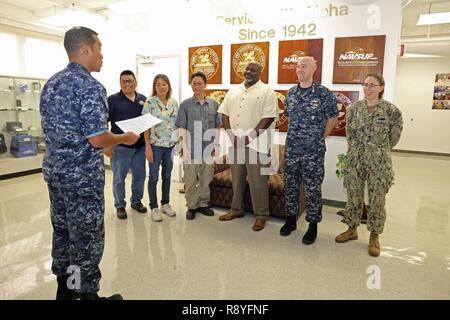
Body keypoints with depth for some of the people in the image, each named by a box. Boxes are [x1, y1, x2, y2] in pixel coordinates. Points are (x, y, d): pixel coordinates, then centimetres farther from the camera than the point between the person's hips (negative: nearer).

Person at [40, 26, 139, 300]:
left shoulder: (51, 83, 10)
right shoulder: (91, 87, -17)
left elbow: (54, 129, 16)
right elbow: (97, 139, -23)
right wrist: (126, 138, -5)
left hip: (54, 169, 9)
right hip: (82, 175, -9)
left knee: (62, 230, 19)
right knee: (87, 237, 4)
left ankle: (64, 288, 35)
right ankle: (86, 292, 19)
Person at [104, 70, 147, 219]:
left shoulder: (143, 99, 7)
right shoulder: (113, 99, -4)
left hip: (140, 146, 4)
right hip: (120, 147, -4)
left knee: (140, 175, 13)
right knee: (119, 178, 7)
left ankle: (136, 201, 32)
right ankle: (120, 205, 23)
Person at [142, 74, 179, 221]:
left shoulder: (174, 102, 6)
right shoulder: (150, 103, -8)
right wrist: (148, 147, -13)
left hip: (171, 145, 5)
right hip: (156, 145, -4)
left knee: (167, 175, 14)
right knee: (154, 177, 5)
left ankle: (165, 204, 28)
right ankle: (154, 207, 17)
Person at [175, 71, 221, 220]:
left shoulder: (213, 104, 6)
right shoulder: (185, 104, 0)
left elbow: (216, 127, 9)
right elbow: (182, 127, -3)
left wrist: (217, 145, 2)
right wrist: (185, 147, -11)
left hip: (208, 147, 2)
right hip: (192, 147, -2)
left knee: (206, 178, 11)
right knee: (190, 179, 5)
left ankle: (203, 204, 28)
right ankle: (191, 206, 20)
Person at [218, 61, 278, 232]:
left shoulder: (267, 91, -4)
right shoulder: (233, 91, 13)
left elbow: (269, 117, -13)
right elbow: (224, 113, 10)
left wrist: (249, 137, -17)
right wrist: (232, 136, -5)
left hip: (257, 144, -5)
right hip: (235, 144, 5)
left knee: (258, 182, 2)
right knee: (236, 179, 15)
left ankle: (261, 215, 16)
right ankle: (236, 209, 31)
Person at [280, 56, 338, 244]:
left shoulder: (324, 94, -7)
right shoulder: (290, 93, 7)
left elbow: (333, 118, 1)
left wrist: (320, 137, 5)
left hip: (314, 151, -4)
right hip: (291, 149, 5)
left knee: (313, 189, 4)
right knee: (290, 186, 12)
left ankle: (313, 226, 19)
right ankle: (291, 219, 29)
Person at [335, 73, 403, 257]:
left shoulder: (391, 110, -6)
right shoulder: (354, 108, 4)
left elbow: (395, 136, 4)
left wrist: (380, 150, 9)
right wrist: (357, 149, 12)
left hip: (379, 163, -3)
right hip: (355, 161, 3)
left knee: (377, 200, 6)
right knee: (353, 197, 12)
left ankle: (374, 237, 22)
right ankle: (352, 230, 29)